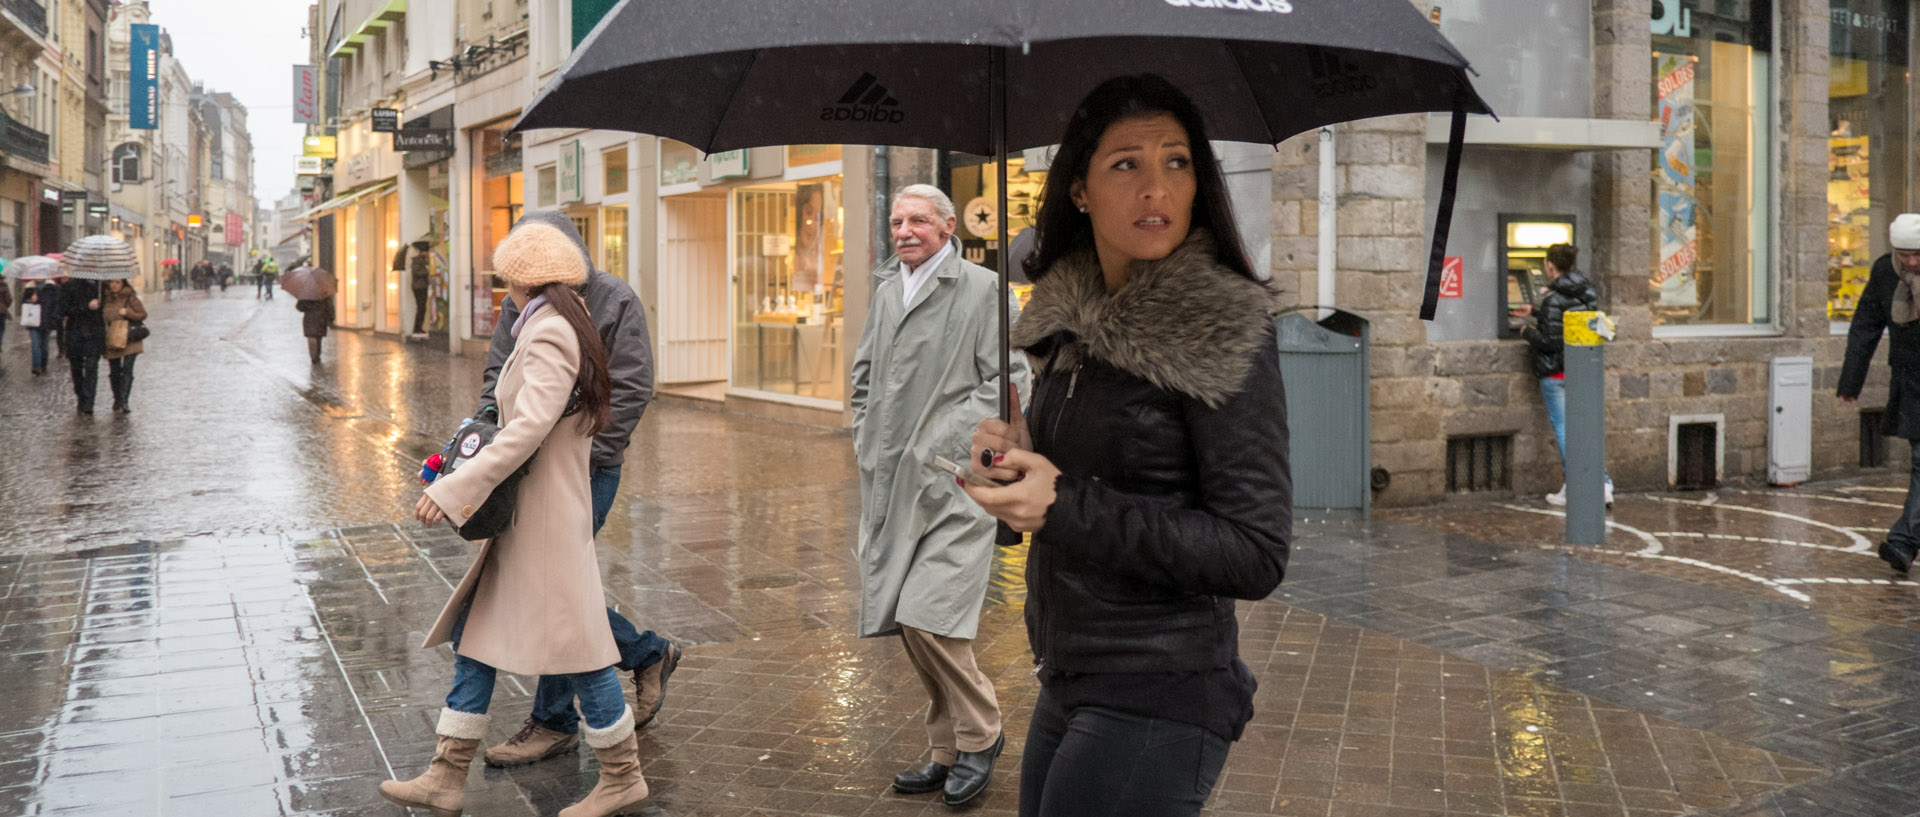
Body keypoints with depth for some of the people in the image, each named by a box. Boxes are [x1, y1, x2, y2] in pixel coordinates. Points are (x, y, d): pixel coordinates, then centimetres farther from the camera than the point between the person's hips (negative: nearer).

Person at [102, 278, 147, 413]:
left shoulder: (130, 297, -3)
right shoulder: (105, 298, 6)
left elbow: (143, 314, -2)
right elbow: (100, 316, 17)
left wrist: (127, 312, -16)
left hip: (129, 340, -4)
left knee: (127, 370, -13)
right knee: (114, 371, 11)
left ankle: (124, 401, -15)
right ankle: (118, 400, 26)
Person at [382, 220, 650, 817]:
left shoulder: (549, 334, -18)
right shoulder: (557, 328, 13)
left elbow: (529, 428, -28)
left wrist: (455, 490, -29)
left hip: (546, 514, -10)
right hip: (523, 515, 10)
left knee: (573, 640, -1)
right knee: (473, 634, 11)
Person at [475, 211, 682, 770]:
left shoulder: (616, 302, -8)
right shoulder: (520, 303, 10)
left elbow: (630, 390, -11)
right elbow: (498, 376, 14)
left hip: (588, 468, -7)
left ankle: (554, 722, 7)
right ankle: (648, 653, 30)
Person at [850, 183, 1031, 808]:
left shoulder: (983, 288, -4)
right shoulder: (886, 288, 17)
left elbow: (1004, 381, -7)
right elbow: (864, 371, 29)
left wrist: (952, 447, -12)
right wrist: (863, 434, 17)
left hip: (952, 481, -7)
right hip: (892, 482, 7)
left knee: (928, 617, -16)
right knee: (907, 623, 8)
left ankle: (980, 735, 7)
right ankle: (949, 751, 22)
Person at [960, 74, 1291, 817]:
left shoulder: (1225, 336, -14)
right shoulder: (1072, 322, 7)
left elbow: (1256, 556, -18)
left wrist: (1067, 505, -22)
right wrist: (1019, 451, -1)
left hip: (1156, 700, -7)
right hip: (1066, 684, 7)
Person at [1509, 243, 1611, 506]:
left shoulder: (1554, 298, -17)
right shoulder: (1588, 293, 7)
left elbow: (1550, 341, -20)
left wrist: (1527, 332, -1)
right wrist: (1534, 313, 30)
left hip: (1557, 373, -7)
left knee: (1562, 427, 1)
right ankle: (1602, 483, 8)